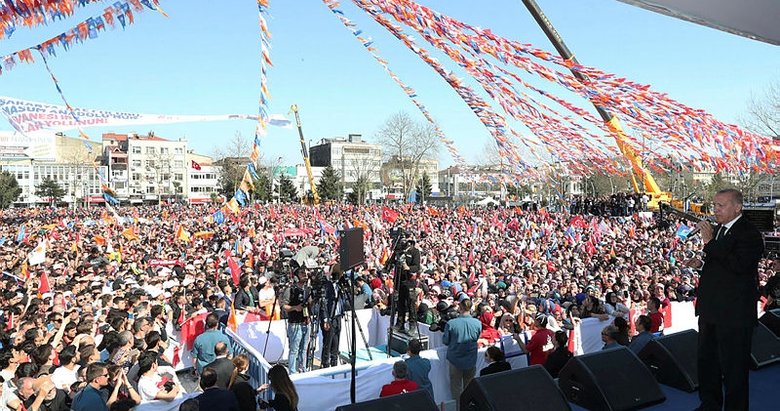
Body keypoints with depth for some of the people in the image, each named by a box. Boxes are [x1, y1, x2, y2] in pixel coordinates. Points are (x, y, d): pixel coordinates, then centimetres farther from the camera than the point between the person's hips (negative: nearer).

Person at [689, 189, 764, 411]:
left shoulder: (749, 234, -15)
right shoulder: (717, 230, 11)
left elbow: (739, 265, -30)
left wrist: (710, 243, -26)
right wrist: (701, 264, 3)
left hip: (734, 313, -9)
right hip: (710, 309, 9)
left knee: (733, 367, 3)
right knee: (706, 360, 20)